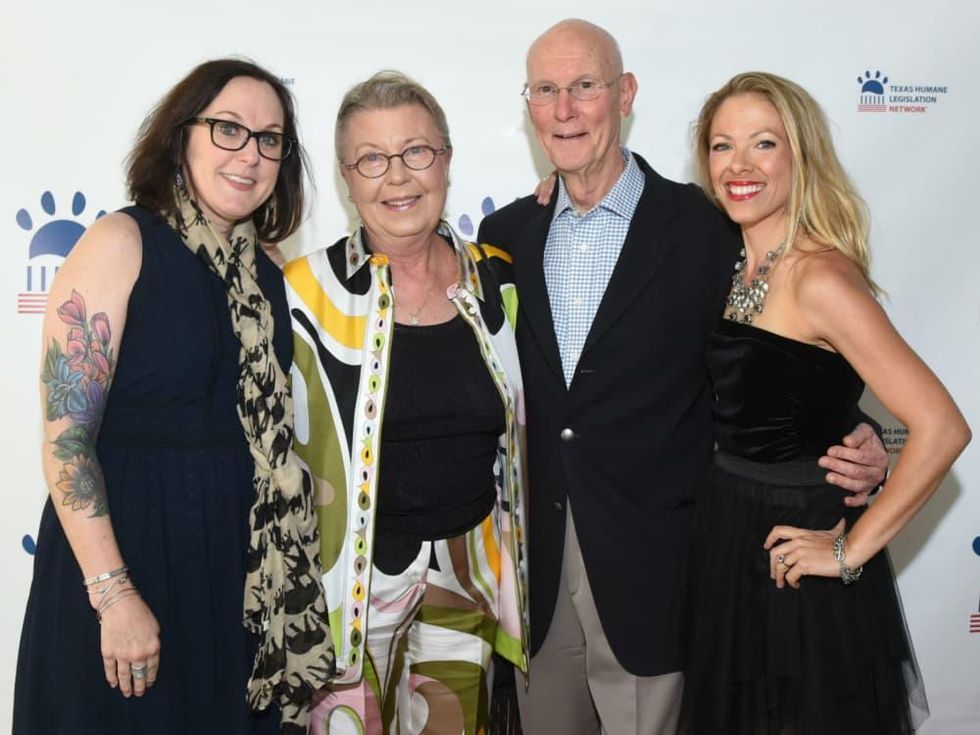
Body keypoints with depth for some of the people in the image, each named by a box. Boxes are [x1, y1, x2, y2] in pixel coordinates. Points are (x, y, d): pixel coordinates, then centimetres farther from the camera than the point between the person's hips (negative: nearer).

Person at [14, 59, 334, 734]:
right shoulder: (121, 244, -11)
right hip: (127, 547, -6)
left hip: (240, 568, 6)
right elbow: (65, 437, -16)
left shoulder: (265, 274, 8)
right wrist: (113, 594, -19)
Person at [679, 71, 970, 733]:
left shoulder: (820, 276, -21)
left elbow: (941, 427, -27)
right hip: (724, 543, 7)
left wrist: (853, 548, -20)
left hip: (796, 559, -7)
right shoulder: (736, 269, 3)